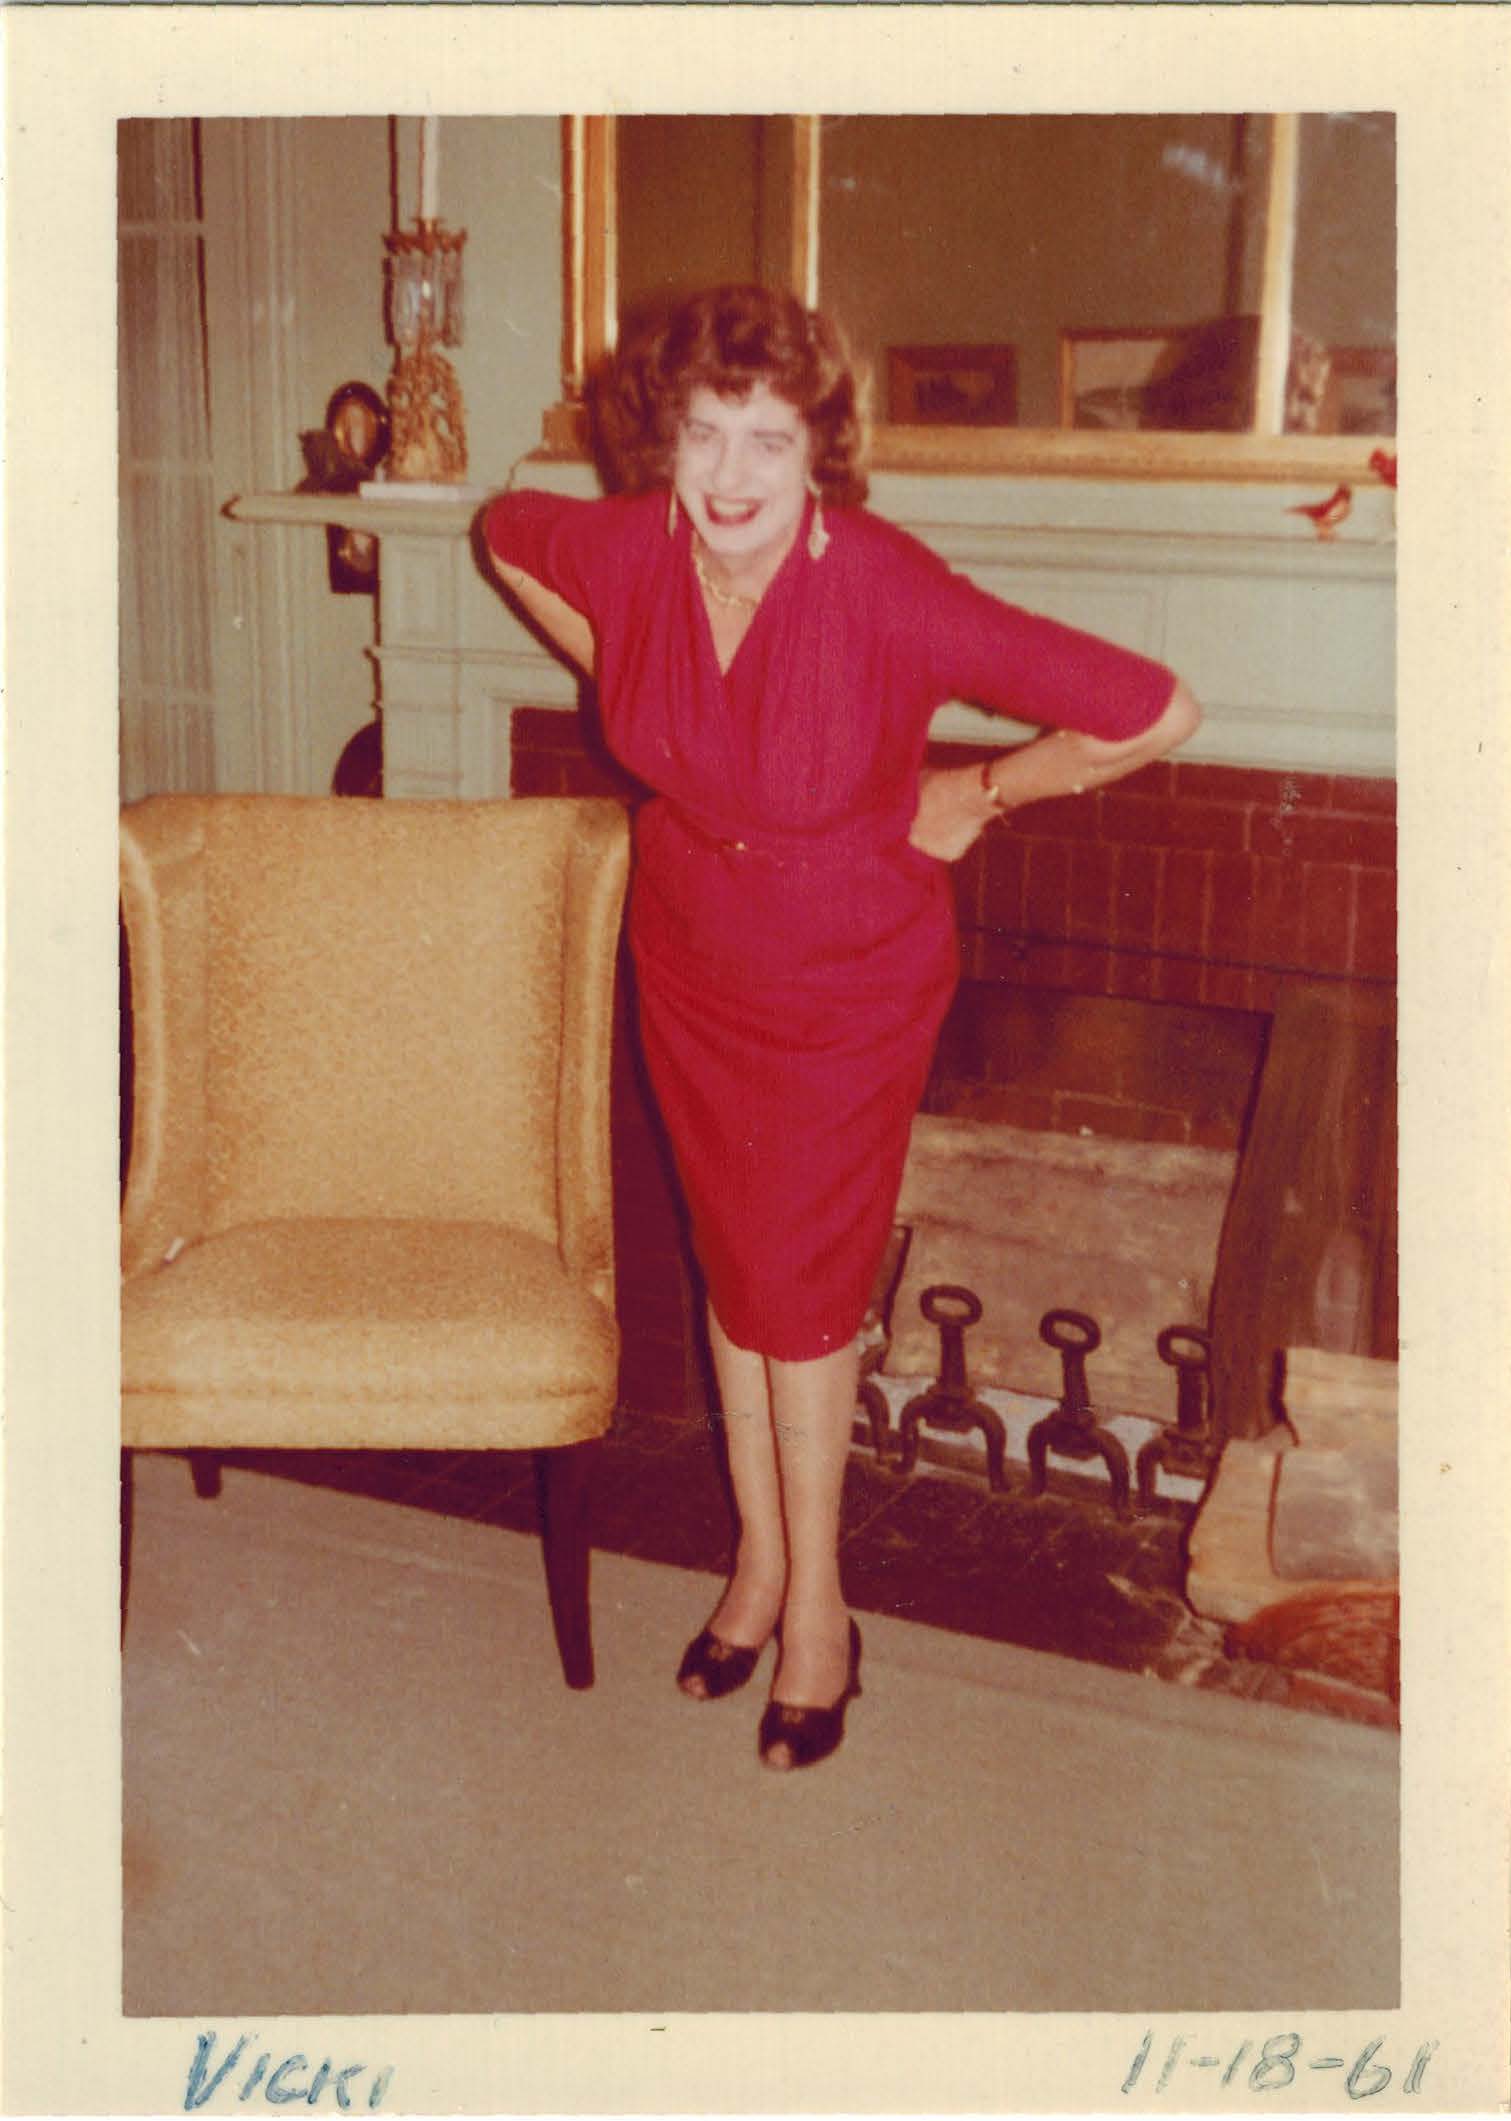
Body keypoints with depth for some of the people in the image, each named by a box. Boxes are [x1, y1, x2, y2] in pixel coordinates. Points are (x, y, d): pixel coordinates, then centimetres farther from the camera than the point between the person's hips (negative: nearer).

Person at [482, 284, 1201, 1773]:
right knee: (735, 1270, 15)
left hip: (849, 986, -4)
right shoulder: (626, 553, -16)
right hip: (691, 965, 4)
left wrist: (976, 795, -15)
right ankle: (761, 1557, 35)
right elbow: (507, 532, 10)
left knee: (801, 1285, 5)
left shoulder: (887, 594, -30)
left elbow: (1154, 711, -28)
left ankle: (814, 1601, 25)